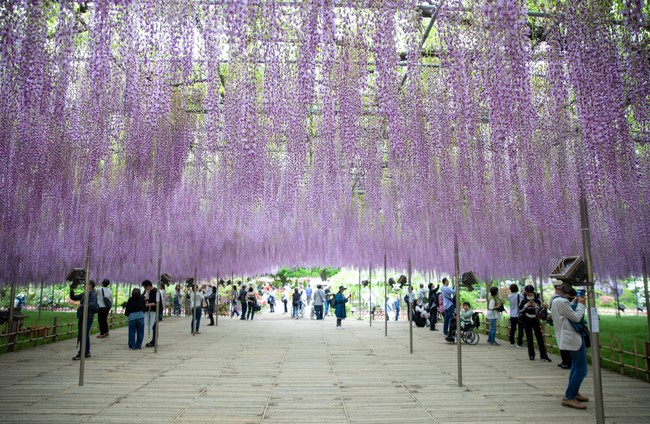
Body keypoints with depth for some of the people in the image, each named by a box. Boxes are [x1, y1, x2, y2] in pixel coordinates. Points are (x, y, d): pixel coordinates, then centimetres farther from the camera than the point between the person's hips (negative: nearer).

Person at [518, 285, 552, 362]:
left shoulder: (538, 300, 0)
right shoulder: (523, 300, -1)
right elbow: (519, 309, -3)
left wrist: (536, 306, -17)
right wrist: (526, 305, -15)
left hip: (535, 320, 0)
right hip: (527, 321, 0)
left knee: (539, 337, -3)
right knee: (529, 338, 5)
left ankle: (543, 355, 0)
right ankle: (531, 355, 13)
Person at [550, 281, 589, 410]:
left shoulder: (554, 300, 9)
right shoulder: (561, 301, -24)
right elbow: (576, 318, -18)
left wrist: (573, 303, 11)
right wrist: (580, 304, -6)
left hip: (570, 337, 11)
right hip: (573, 338, -11)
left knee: (576, 366, 23)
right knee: (581, 369, -7)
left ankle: (573, 393, 34)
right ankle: (568, 398, -2)